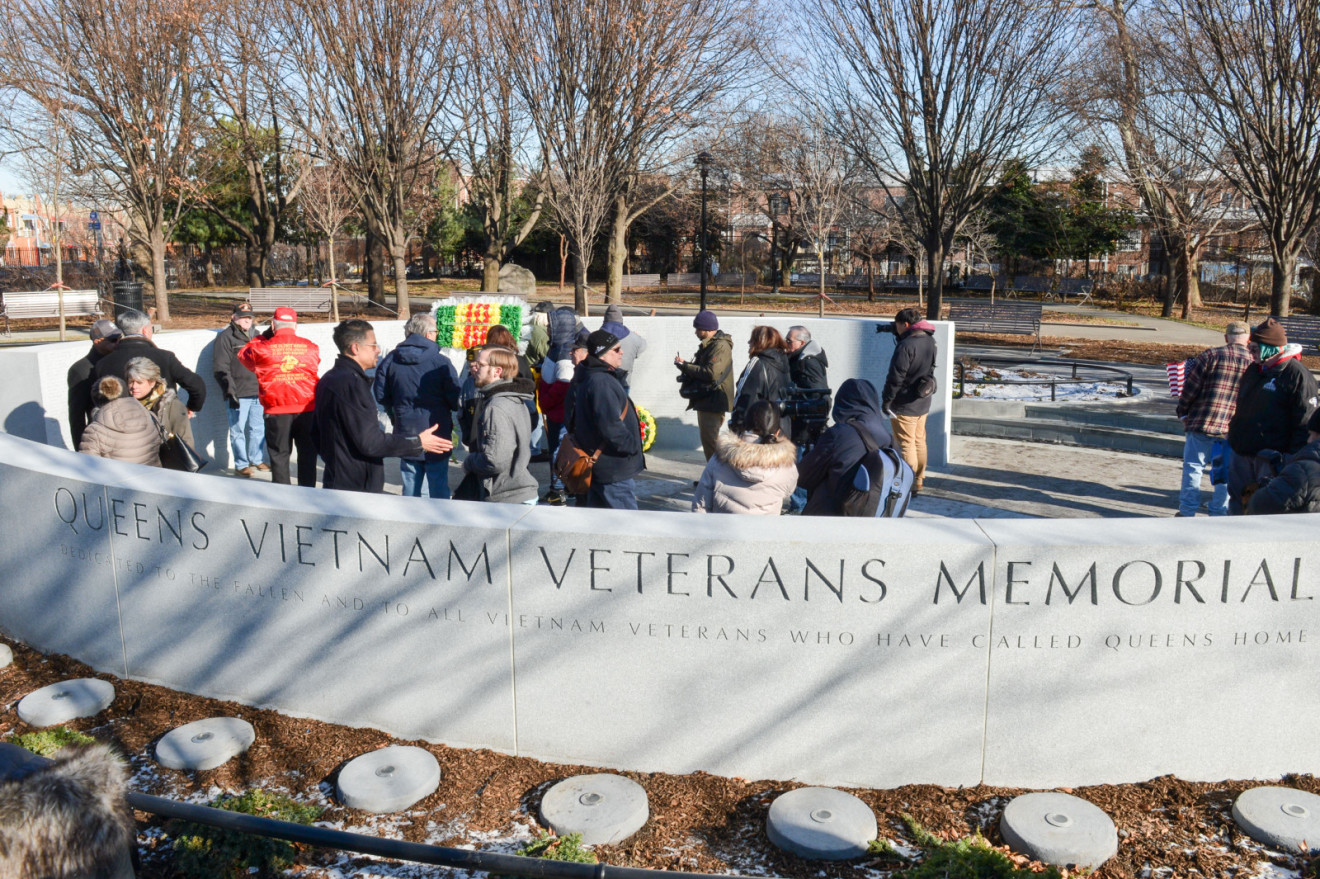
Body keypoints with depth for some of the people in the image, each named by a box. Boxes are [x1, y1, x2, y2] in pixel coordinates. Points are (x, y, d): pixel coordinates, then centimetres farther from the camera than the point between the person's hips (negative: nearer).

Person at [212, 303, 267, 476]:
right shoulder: (225, 337, -3)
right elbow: (221, 369, -9)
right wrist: (230, 391, -15)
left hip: (258, 393, 6)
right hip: (238, 395, -6)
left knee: (258, 428, 11)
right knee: (238, 430, 0)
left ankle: (257, 459, 25)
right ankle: (241, 464, 9)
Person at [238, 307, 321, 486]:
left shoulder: (263, 348, -3)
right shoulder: (311, 347, 1)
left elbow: (243, 354, 16)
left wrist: (264, 336, 19)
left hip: (277, 411, -1)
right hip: (307, 409, 1)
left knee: (279, 454, 9)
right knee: (308, 453, 11)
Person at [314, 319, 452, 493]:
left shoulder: (328, 380, 12)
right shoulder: (351, 383, -20)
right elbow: (370, 442, -23)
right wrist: (418, 443, -16)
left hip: (334, 481, 10)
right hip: (356, 489, -10)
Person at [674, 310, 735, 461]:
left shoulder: (721, 346, -16)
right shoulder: (708, 344, 16)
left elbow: (711, 373, -26)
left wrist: (685, 365, -16)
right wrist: (685, 367, 1)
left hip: (713, 402, -10)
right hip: (705, 400, 10)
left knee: (710, 440, -9)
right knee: (707, 439, 16)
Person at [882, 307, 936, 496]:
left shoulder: (906, 346, -23)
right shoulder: (930, 341, 3)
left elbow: (896, 377, -22)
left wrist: (886, 401, -12)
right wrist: (900, 336, 6)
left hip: (905, 405, -8)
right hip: (923, 403, 8)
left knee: (906, 445, -1)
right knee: (919, 441, 18)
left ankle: (909, 485, 3)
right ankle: (919, 480, 29)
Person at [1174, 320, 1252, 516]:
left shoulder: (1210, 355, -7)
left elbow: (1190, 388, -6)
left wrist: (1183, 412, 7)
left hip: (1203, 422, -2)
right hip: (1235, 430, 2)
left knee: (1193, 467, 7)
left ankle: (1187, 511, 9)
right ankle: (1219, 513, 17)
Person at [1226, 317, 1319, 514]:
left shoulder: (1297, 375, -10)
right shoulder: (1253, 370, 13)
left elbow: (1304, 423, -12)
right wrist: (1233, 442, 19)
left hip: (1272, 458, -7)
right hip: (1242, 453, 7)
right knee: (1237, 503, 12)